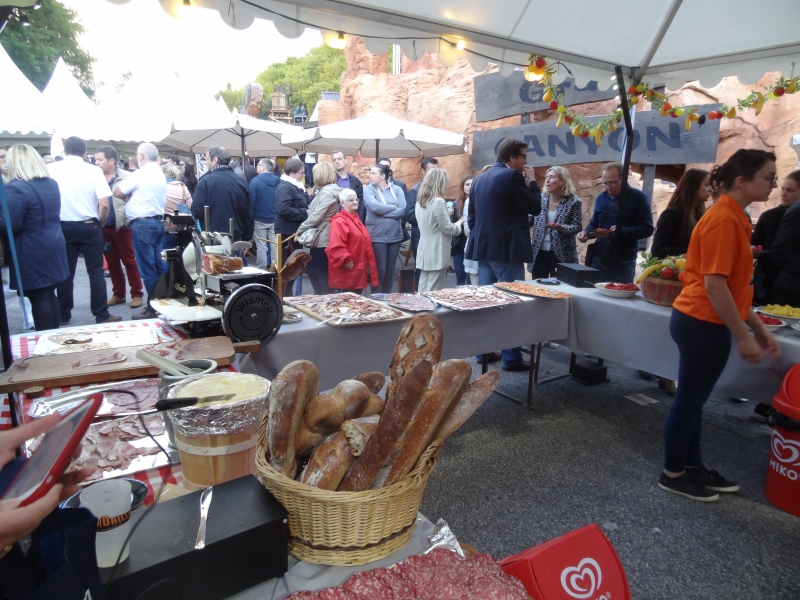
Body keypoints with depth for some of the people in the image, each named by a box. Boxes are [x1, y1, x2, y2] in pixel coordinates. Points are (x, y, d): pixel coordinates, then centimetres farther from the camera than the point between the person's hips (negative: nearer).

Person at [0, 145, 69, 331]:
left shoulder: (15, 188, -18)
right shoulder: (52, 184, 9)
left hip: (31, 255, -8)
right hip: (53, 250, 8)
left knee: (39, 298, 0)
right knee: (49, 295, 15)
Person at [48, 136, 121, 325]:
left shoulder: (51, 169, -1)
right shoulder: (94, 170, -6)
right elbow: (104, 205, -13)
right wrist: (100, 223, 4)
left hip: (63, 227, 2)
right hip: (89, 226, -2)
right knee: (95, 272, 3)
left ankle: (63, 315, 19)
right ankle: (102, 315, 5)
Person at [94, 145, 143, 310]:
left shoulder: (126, 177, -4)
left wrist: (128, 220, -16)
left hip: (121, 226, -4)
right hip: (103, 227, 4)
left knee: (129, 260, 2)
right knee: (112, 262, 12)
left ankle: (137, 294, 10)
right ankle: (118, 294, 23)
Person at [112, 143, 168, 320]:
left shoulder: (140, 174, -12)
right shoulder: (160, 174, 16)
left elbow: (117, 193, -7)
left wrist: (126, 196, 13)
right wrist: (131, 196, 6)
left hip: (142, 224, -9)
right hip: (156, 222, 9)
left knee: (147, 268, -5)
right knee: (158, 266, 12)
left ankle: (153, 308, -1)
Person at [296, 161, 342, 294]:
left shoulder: (326, 193, -17)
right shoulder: (329, 190, 14)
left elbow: (315, 217, -19)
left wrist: (300, 230, -9)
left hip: (322, 239, -10)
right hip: (321, 238, 10)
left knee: (321, 274, -1)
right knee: (313, 271, 16)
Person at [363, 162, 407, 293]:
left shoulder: (396, 189, 4)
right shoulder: (368, 189, -1)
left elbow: (403, 211, -8)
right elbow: (375, 207, -18)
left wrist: (383, 213, -13)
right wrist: (394, 207, -8)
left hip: (395, 235, 3)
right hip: (376, 236, -3)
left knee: (390, 270, 10)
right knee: (380, 269, -1)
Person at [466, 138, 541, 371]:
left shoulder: (479, 179, 13)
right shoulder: (512, 176, -11)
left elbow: (471, 216, 15)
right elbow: (535, 208, -7)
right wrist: (531, 181, 5)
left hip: (483, 248, 8)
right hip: (506, 249, -8)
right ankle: (512, 357, 3)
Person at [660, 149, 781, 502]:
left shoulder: (732, 217, 12)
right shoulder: (723, 220, -18)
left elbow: (732, 283, 16)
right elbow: (714, 284, -22)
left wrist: (758, 326, 17)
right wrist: (743, 337, -18)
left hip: (701, 321, 9)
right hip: (703, 323, -9)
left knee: (694, 400, 18)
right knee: (689, 401, 3)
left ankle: (693, 467, 33)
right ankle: (672, 475, 19)